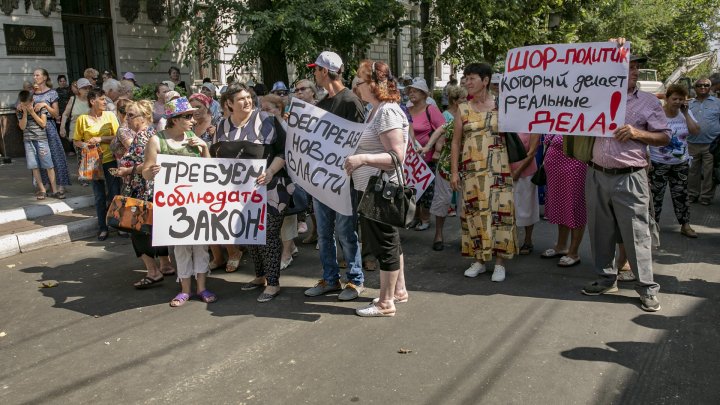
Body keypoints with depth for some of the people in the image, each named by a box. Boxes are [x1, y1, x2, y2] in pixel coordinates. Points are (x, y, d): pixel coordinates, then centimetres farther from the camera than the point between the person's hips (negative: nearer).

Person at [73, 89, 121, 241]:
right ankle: (102, 227, 18)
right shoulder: (82, 119, -3)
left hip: (110, 160, 0)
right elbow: (76, 141, 4)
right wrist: (85, 145, -16)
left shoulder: (110, 116, -1)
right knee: (99, 196, 8)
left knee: (114, 194, 4)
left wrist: (100, 139, -15)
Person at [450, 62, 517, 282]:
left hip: (497, 169, -2)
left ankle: (500, 262, 8)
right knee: (474, 212, 4)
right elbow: (456, 142, 8)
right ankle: (478, 260, 17)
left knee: (499, 211, -3)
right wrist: (454, 172, 2)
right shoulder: (463, 109, 8)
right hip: (471, 170, 2)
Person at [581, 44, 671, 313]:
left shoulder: (649, 102, 2)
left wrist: (637, 133, -13)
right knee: (600, 230, 11)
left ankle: (647, 288, 9)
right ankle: (606, 279, 26)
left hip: (629, 179, -3)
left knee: (637, 235, -2)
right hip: (597, 176, 4)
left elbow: (665, 137, 5)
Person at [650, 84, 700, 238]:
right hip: (658, 164, -4)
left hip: (681, 163, 4)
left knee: (681, 195, 13)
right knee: (656, 195, 4)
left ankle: (685, 225, 23)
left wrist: (686, 113, -12)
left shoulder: (686, 113, 3)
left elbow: (696, 132, -7)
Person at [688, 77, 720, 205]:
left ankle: (706, 197, 12)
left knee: (709, 173, 2)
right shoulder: (689, 104, 12)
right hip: (692, 144, 2)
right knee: (693, 171, 10)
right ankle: (692, 194, 21)